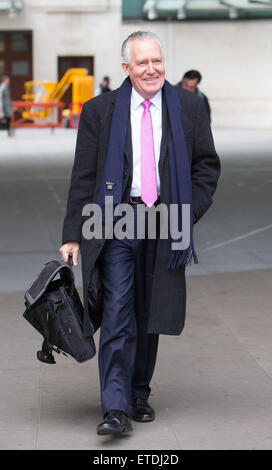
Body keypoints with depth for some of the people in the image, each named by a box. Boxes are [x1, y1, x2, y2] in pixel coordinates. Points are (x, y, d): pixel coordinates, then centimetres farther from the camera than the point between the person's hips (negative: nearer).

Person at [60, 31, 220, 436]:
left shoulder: (189, 107, 5)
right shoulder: (99, 111, 1)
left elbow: (207, 165, 11)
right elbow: (83, 178, 1)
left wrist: (188, 213, -2)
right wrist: (73, 235, -4)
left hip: (165, 223, 2)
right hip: (116, 221, -2)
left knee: (150, 316, 10)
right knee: (117, 315, -9)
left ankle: (139, 396, 25)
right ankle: (116, 409, -10)